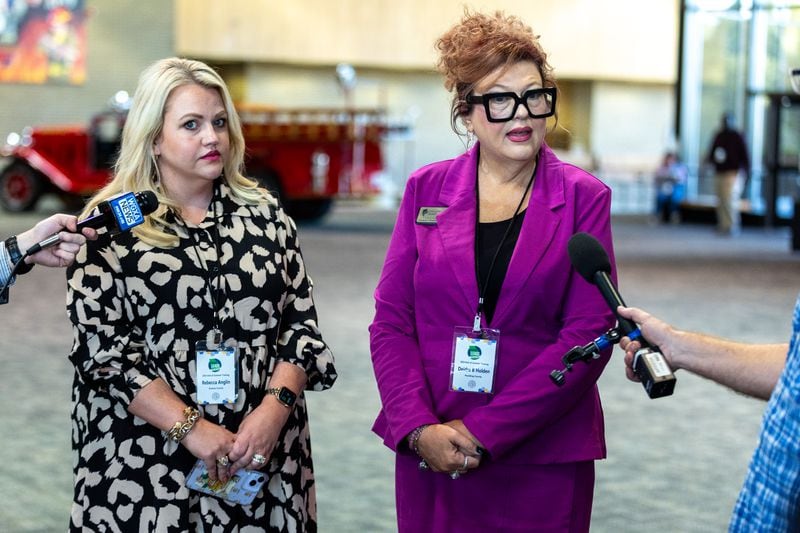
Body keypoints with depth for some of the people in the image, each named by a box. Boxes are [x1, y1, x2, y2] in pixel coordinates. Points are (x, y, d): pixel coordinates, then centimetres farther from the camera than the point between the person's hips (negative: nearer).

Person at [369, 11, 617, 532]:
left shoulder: (584, 198, -2)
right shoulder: (426, 190, 4)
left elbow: (589, 334, -8)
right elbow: (391, 320, 2)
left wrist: (484, 431, -14)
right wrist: (419, 428, -13)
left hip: (544, 462, -1)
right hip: (431, 452, 2)